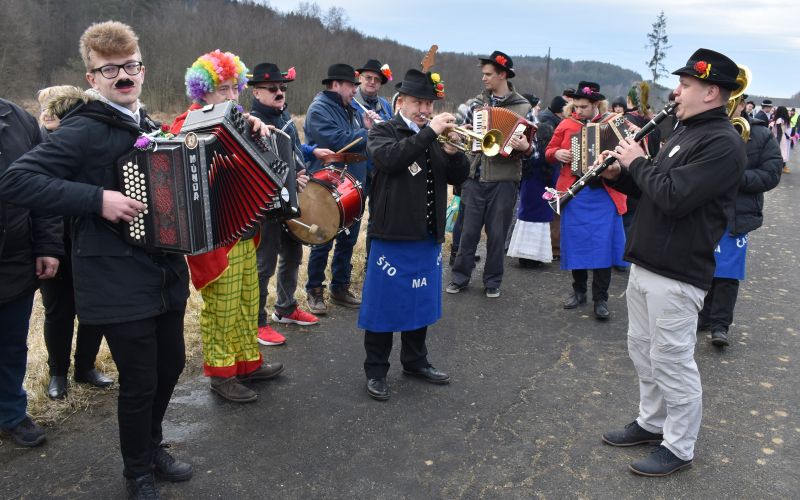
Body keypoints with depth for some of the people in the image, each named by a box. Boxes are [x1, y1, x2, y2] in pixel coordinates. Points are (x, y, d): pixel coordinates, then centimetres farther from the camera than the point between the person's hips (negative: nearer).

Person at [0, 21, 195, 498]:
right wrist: (97, 199, -26)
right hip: (118, 284, -7)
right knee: (140, 381, 4)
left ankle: (152, 444, 42)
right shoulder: (83, 129, -12)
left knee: (171, 365, 18)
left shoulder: (149, 126, 11)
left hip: (166, 275, 7)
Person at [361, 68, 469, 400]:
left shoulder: (436, 137, 13)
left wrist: (453, 151, -11)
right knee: (384, 303, 2)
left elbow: (458, 177, 7)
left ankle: (415, 361, 32)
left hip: (428, 236, 6)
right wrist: (429, 132, -25)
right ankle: (375, 370, 16)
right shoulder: (383, 131, -3)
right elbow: (390, 158, -25)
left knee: (421, 301, 16)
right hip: (393, 235, -6)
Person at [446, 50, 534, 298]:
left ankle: (493, 281, 20)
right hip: (475, 177, 2)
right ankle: (460, 277, 19)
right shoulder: (474, 103, 6)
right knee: (469, 230, 6)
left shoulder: (523, 107, 1)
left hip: (504, 180, -1)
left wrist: (525, 147, -20)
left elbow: (532, 146, 2)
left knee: (497, 233, 6)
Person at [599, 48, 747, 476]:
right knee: (642, 348, 19)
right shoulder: (684, 131, 14)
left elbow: (673, 197, -26)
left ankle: (679, 447, 17)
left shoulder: (723, 143, -17)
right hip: (644, 263, 10)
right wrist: (621, 175, 3)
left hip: (677, 274, -10)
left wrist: (638, 162, -12)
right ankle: (652, 422, 36)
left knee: (672, 360, 1)